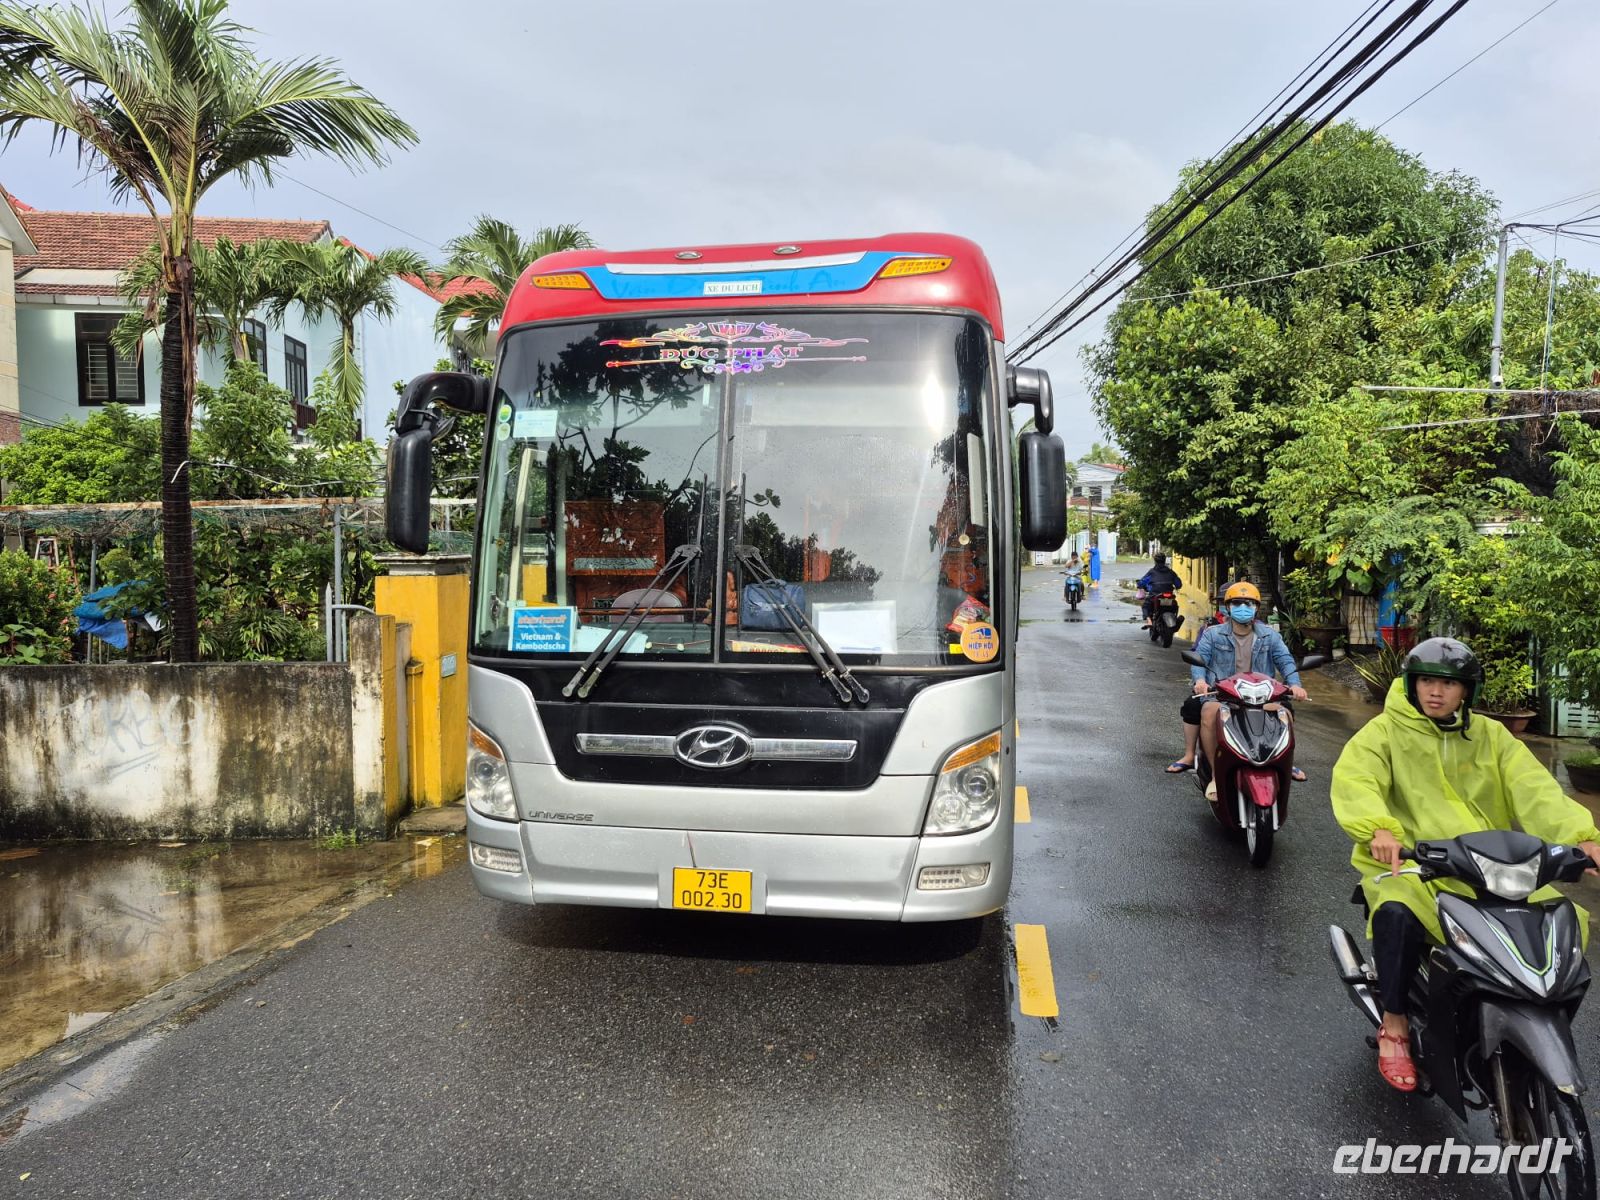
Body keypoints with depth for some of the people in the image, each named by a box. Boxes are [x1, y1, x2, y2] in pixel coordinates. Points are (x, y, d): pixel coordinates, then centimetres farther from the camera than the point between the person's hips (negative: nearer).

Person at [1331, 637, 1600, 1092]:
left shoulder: (1492, 737, 15)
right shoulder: (1385, 731, 3)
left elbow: (1534, 790, 0)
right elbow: (1353, 780, -15)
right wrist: (1378, 828, -36)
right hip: (1410, 865, -4)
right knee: (1399, 913, -35)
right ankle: (1394, 1026, -16)